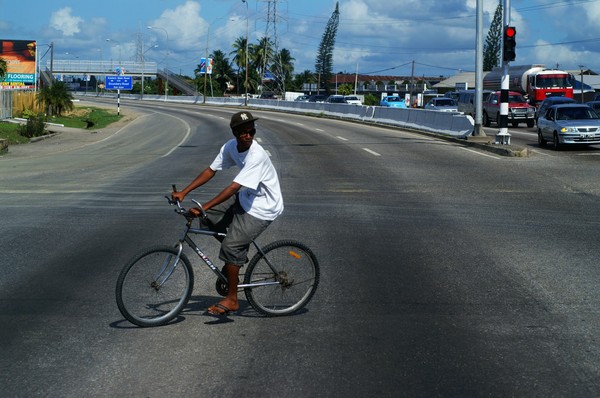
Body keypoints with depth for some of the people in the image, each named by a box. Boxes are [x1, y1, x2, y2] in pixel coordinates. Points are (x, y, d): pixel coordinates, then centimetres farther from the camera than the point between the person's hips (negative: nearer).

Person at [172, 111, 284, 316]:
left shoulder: (257, 156, -30)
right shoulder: (231, 147, -5)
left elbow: (233, 188, -33)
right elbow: (211, 170, 0)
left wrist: (203, 207, -34)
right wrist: (183, 192, -7)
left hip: (262, 208, -8)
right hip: (245, 199, 8)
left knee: (230, 246, -14)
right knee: (209, 218, 2)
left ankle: (231, 300, 0)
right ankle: (239, 255, 19)